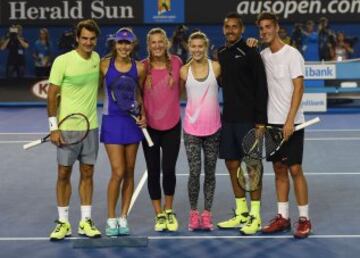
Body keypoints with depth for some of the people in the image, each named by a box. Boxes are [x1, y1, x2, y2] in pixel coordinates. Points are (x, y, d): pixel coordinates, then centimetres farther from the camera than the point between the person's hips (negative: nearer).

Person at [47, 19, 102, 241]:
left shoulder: (97, 59, 4)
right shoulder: (63, 61, -10)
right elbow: (52, 95, -8)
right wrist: (54, 127, -11)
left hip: (91, 127, 4)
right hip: (67, 127, -4)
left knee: (87, 174, 7)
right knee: (64, 174, 2)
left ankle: (86, 221, 14)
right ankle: (63, 222, 11)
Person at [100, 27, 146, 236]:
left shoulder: (139, 68, 2)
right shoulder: (105, 65, -3)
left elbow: (140, 95, 11)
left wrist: (143, 115, -2)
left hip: (132, 121, 3)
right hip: (112, 121, -3)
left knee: (129, 172, 7)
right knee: (118, 172, -9)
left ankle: (123, 218, 18)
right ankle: (111, 219, 5)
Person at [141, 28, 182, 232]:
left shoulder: (176, 63, -2)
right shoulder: (143, 67, -4)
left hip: (172, 125, 0)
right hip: (150, 126, 0)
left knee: (169, 170, -2)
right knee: (153, 171, 5)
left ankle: (169, 211, 21)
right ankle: (159, 215, 19)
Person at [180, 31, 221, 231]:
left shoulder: (216, 67, -1)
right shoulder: (184, 71, 2)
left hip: (213, 128, 0)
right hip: (192, 128, 0)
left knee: (210, 172, 6)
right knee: (194, 172, -4)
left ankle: (207, 214, 15)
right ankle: (193, 213, 9)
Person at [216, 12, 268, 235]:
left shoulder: (250, 53, -7)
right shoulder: (220, 54, 12)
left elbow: (261, 88, -10)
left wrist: (261, 120, -15)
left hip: (247, 119, -7)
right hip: (228, 119, 7)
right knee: (232, 165, 10)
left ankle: (255, 217, 5)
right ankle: (241, 213, 21)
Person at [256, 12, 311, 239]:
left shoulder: (292, 54, -9)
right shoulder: (263, 55, 10)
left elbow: (299, 88, -14)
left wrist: (290, 121, -20)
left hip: (291, 123, -6)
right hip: (272, 122, 6)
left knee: (295, 169, -5)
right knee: (279, 169, 9)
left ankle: (304, 219, 3)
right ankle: (283, 217, 15)